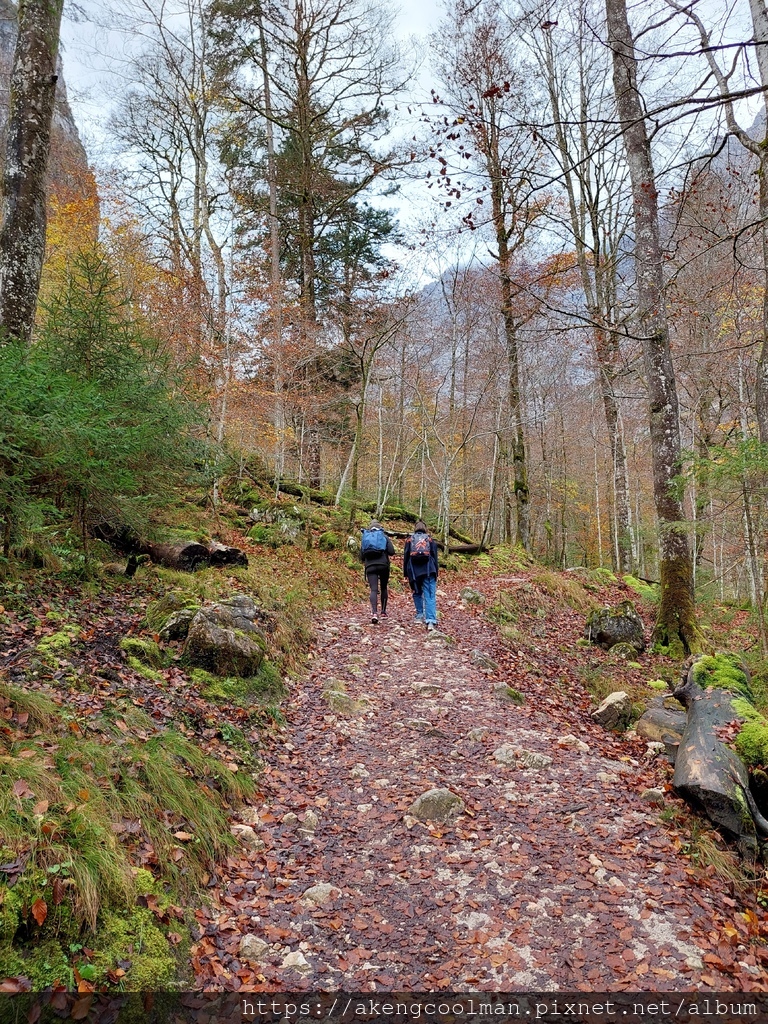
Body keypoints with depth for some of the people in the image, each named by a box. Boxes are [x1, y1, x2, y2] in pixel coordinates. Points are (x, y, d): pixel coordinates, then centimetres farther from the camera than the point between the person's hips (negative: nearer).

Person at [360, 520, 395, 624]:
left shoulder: (365, 538, 16)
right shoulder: (385, 537, 9)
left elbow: (361, 556, 12)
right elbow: (392, 552, -2)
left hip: (370, 566, 1)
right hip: (383, 565, -1)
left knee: (373, 590, -7)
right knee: (384, 588, 17)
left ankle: (374, 613, -26)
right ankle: (383, 612, 19)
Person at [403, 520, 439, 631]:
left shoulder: (409, 540, 11)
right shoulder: (430, 540, 11)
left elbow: (405, 557, 9)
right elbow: (435, 557, 10)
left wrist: (405, 573, 14)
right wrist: (436, 573, 14)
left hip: (414, 571, 1)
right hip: (428, 570, -1)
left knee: (417, 593, 21)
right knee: (430, 596, -7)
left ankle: (420, 615, 22)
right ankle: (431, 621, -18)